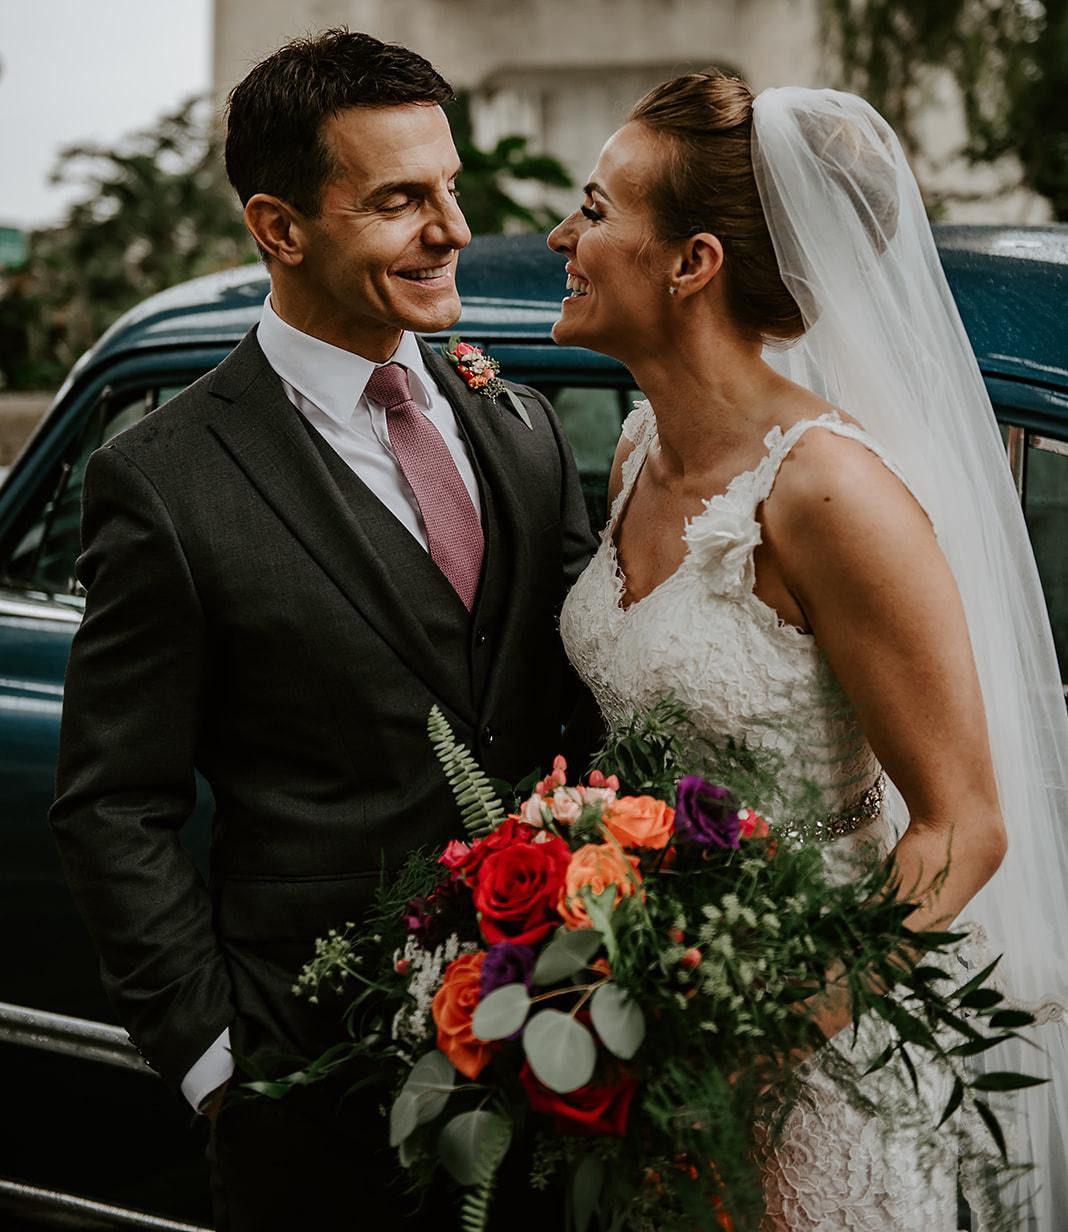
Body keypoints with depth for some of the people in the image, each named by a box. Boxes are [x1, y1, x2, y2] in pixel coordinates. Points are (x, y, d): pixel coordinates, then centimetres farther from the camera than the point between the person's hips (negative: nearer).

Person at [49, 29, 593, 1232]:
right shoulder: (166, 484, -13)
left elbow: (589, 698, 10)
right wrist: (212, 1058, -10)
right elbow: (113, 812, -9)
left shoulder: (525, 431, 4)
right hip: (325, 1073, -5)